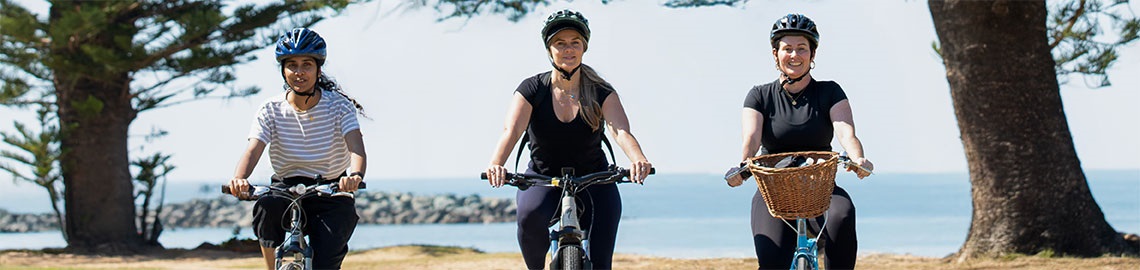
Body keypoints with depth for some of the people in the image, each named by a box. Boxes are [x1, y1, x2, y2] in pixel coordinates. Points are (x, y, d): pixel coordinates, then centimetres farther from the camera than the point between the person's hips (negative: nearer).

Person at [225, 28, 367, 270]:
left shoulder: (339, 106, -7)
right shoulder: (271, 110, -4)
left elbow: (356, 148, -21)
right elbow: (253, 150, -18)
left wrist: (355, 175, -46)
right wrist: (239, 179, -41)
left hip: (331, 195, -1)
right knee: (266, 206, -34)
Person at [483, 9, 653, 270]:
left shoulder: (601, 92, -10)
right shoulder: (532, 89, -10)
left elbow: (621, 131, -26)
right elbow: (511, 131, -25)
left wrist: (638, 160, -49)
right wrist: (496, 164, -46)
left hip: (593, 181, 1)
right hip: (542, 179, 0)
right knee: (532, 215, -34)